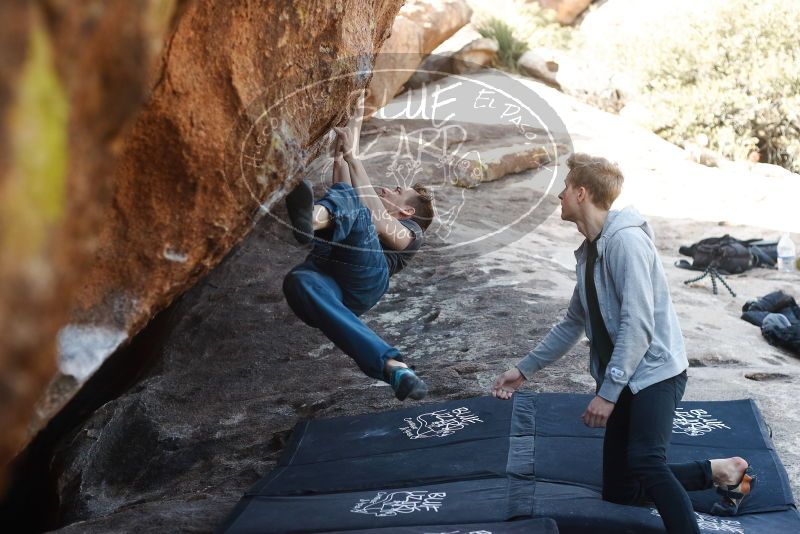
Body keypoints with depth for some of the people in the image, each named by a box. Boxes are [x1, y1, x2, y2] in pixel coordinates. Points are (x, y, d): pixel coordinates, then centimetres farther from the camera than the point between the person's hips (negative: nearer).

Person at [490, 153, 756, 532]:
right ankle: (719, 472, 17)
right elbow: (574, 323, 23)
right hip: (622, 381, 9)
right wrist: (525, 369, 20)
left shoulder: (625, 239, -15)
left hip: (654, 372, -9)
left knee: (645, 462, -31)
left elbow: (638, 325, -22)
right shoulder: (588, 251, 13)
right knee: (619, 493, 8)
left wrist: (607, 392, -25)